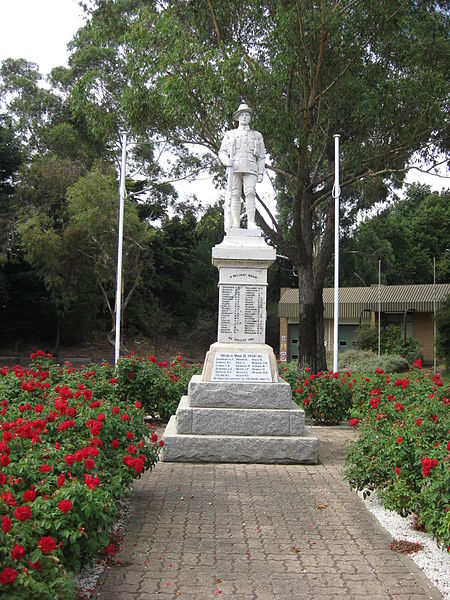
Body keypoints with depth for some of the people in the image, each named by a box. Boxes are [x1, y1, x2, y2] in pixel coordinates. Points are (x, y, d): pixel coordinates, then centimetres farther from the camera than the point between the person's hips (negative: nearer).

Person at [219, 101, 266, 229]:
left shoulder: (257, 135, 23)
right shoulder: (230, 134, 23)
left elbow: (261, 156, 17)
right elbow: (222, 151, 16)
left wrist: (261, 173, 4)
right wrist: (226, 161, -7)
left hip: (250, 169, -1)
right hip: (234, 168, 1)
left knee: (250, 193, -18)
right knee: (235, 195, -8)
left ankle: (251, 223, -25)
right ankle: (235, 224, -11)